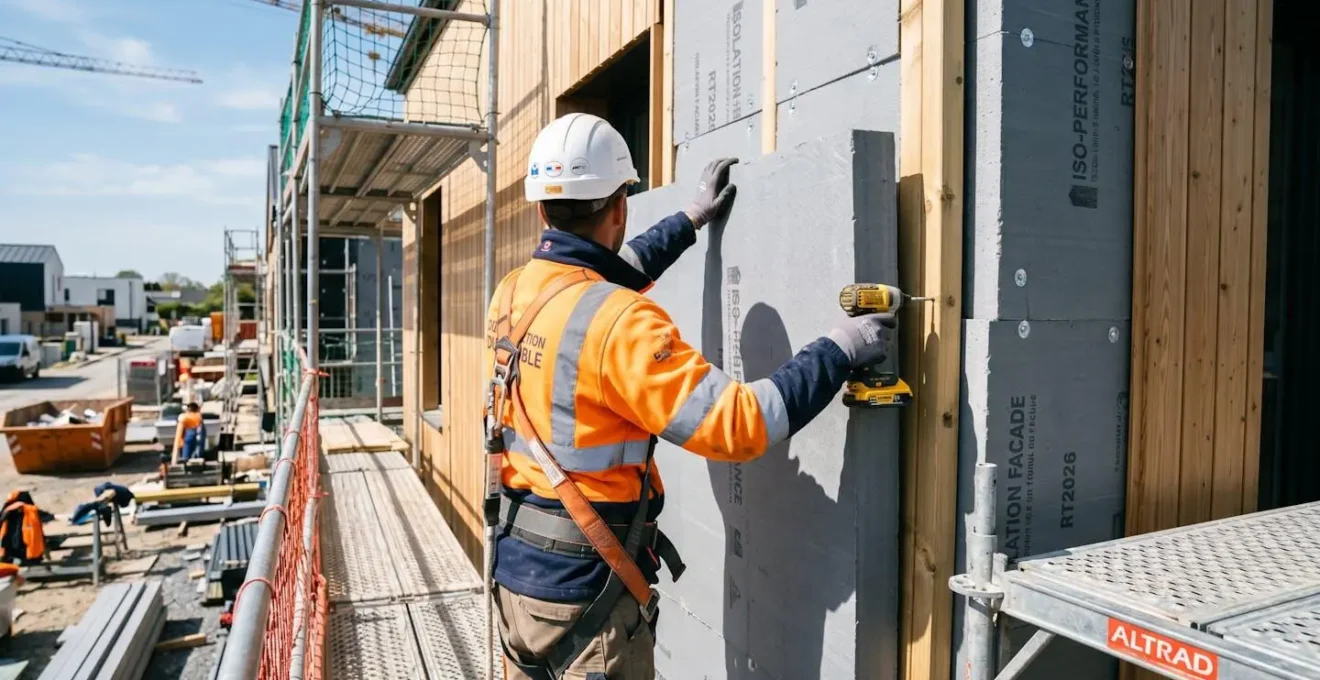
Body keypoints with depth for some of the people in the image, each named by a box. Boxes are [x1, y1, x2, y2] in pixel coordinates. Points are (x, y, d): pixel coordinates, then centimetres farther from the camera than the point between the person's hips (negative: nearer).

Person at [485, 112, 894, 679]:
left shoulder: (512, 293, 0)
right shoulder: (617, 323, -25)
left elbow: (605, 276, 19)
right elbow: (738, 426, -27)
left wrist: (692, 219, 24)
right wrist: (839, 351, -16)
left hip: (518, 567, 8)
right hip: (585, 587, -8)